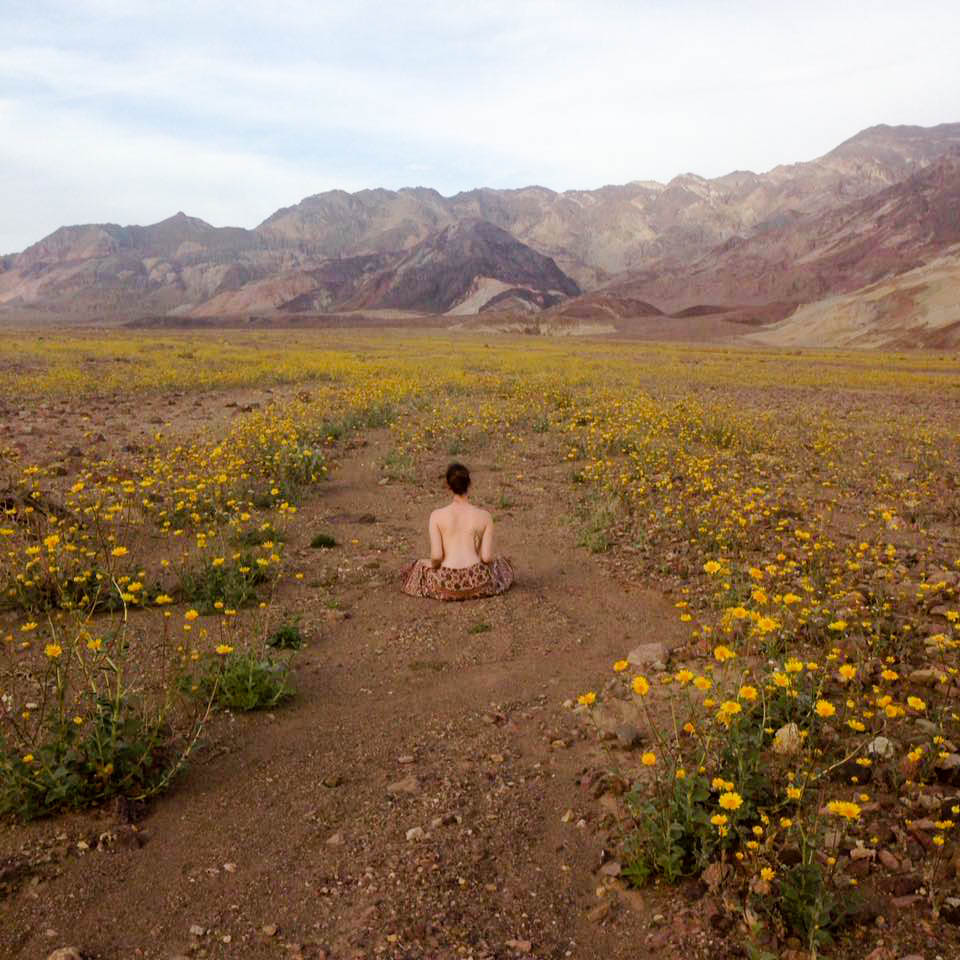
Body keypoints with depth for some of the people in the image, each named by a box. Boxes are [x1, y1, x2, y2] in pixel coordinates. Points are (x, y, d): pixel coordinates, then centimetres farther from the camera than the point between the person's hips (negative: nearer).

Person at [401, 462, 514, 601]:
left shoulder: (436, 516, -5)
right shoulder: (485, 516, -2)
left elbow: (436, 556, -9)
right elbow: (487, 557, -3)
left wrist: (433, 565, 14)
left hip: (446, 583, -1)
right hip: (478, 584, 2)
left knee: (417, 567, 33)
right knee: (500, 563, 36)